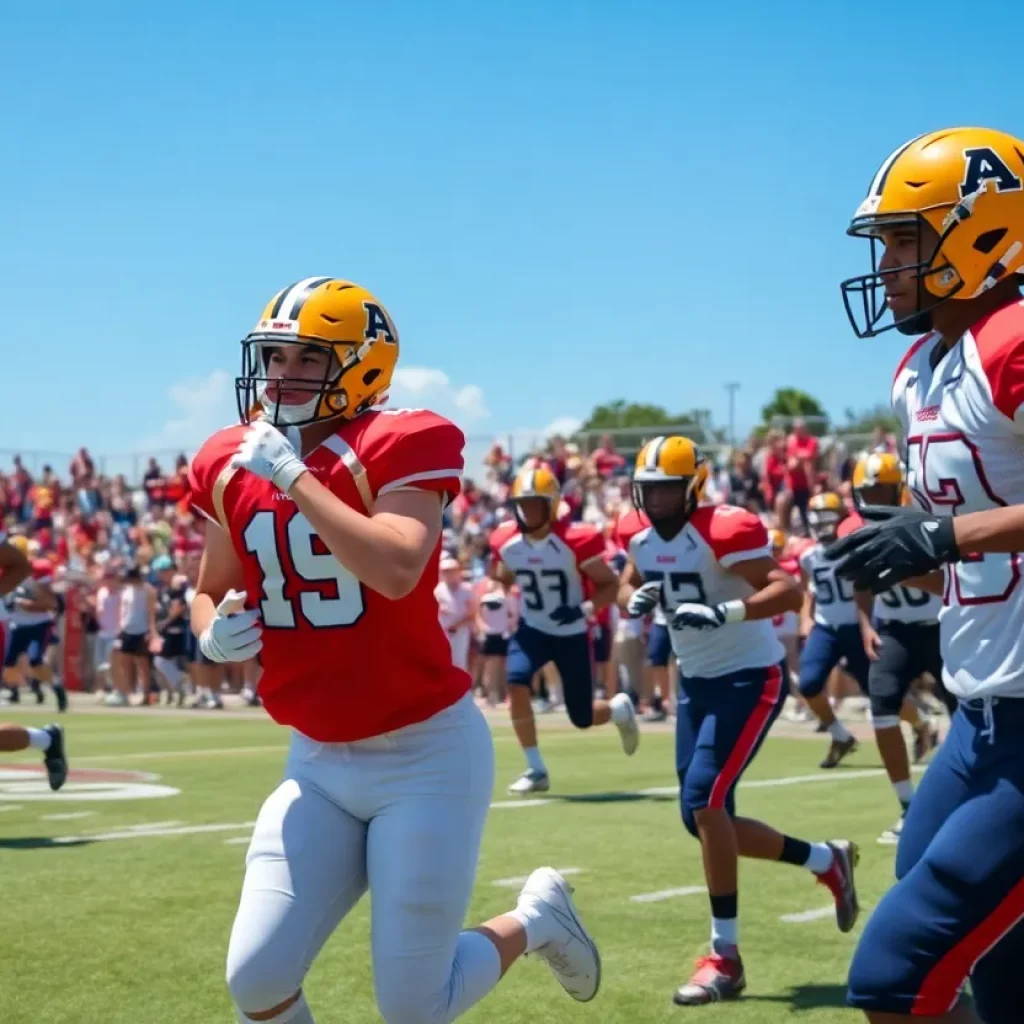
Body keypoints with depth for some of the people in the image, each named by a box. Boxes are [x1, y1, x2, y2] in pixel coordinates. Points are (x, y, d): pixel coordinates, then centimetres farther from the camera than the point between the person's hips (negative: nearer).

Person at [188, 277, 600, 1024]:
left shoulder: (397, 448, -15)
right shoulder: (233, 466, 3)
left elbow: (396, 571, -34)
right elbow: (211, 594, 18)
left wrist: (293, 475, -27)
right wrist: (215, 635, -6)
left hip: (426, 756, -5)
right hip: (319, 765, 5)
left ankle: (534, 921, 30)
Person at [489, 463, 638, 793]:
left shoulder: (575, 540, -22)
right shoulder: (506, 541, -9)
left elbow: (610, 585, -14)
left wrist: (583, 609, -28)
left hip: (573, 633, -3)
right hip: (533, 629, 3)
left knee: (582, 718, 2)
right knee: (516, 685, -23)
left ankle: (620, 708, 41)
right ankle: (536, 770, -9)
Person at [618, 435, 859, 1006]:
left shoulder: (725, 531, -21)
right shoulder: (645, 542, 3)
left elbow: (789, 592, -29)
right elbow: (629, 588, 22)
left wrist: (723, 612, -42)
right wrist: (634, 601, -3)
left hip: (750, 679, -9)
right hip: (697, 681, 9)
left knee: (704, 800, -20)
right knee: (704, 818, 7)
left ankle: (725, 957, -11)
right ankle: (827, 860, 29)